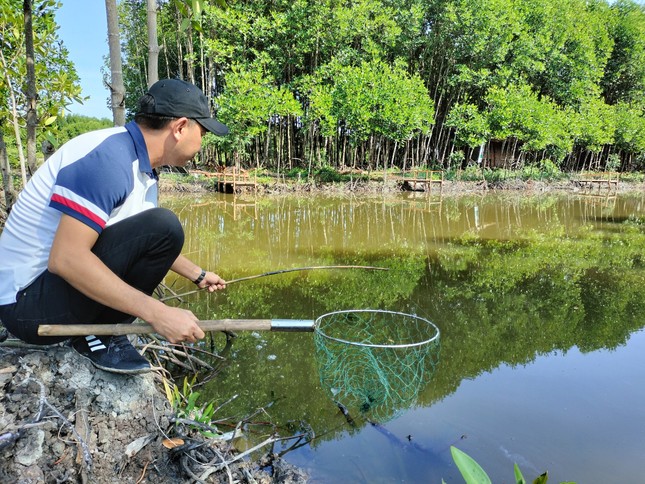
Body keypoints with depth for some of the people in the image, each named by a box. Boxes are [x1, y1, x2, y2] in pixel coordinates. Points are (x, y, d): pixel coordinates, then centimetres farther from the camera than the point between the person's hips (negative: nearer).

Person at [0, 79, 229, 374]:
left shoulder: (143, 169, 8)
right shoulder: (109, 156, -21)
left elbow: (152, 245, 24)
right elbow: (65, 258, -29)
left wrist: (197, 275, 32)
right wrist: (158, 313, -30)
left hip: (64, 286, 10)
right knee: (163, 227, -23)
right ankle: (99, 336, -8)